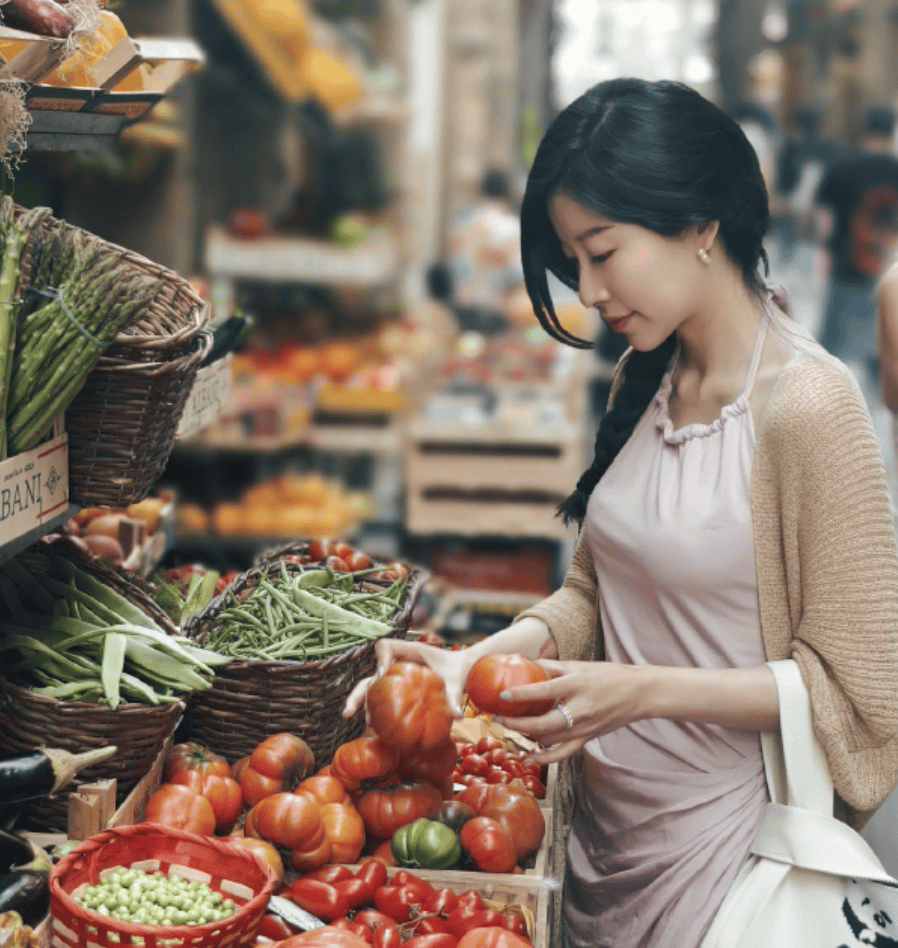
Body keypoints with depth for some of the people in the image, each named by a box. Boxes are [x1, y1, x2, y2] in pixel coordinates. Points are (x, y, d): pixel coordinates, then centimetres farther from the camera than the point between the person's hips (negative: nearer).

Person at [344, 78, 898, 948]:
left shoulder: (807, 407, -19)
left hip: (716, 843, -7)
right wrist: (476, 660, -8)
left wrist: (643, 691, -24)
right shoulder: (644, 381, 4)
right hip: (598, 825, 7)